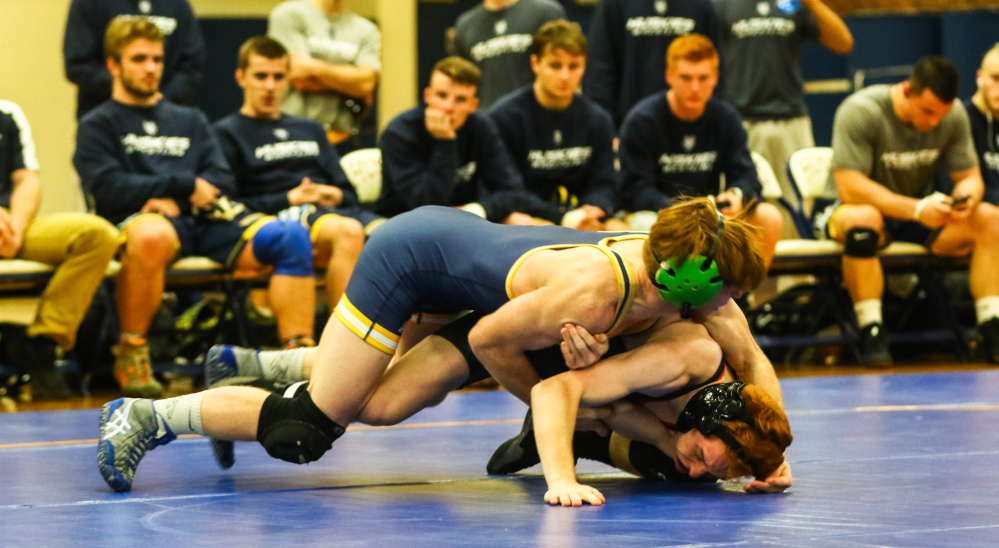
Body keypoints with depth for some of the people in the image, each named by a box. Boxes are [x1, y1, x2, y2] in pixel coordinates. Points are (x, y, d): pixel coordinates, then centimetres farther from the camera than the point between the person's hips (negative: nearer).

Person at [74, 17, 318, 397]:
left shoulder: (190, 120, 29)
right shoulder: (98, 126, 15)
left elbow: (222, 181, 16)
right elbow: (108, 189, -2)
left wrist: (174, 201, -4)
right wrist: (185, 185, -3)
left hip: (207, 220, 4)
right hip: (143, 218, -4)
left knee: (291, 236, -23)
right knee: (151, 237, -44)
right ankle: (131, 354, -28)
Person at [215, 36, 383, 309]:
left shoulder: (310, 130, 32)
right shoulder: (226, 133, 13)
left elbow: (349, 193, 28)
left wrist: (337, 195, 4)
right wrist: (288, 199, -8)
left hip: (334, 211, 5)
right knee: (348, 232, -39)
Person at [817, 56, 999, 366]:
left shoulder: (954, 115, -6)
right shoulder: (860, 112, -23)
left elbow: (970, 177, 1)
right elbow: (849, 187, -29)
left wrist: (966, 199, -25)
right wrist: (917, 209, -38)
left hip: (918, 215, 5)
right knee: (862, 220, -42)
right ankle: (871, 336, -38)